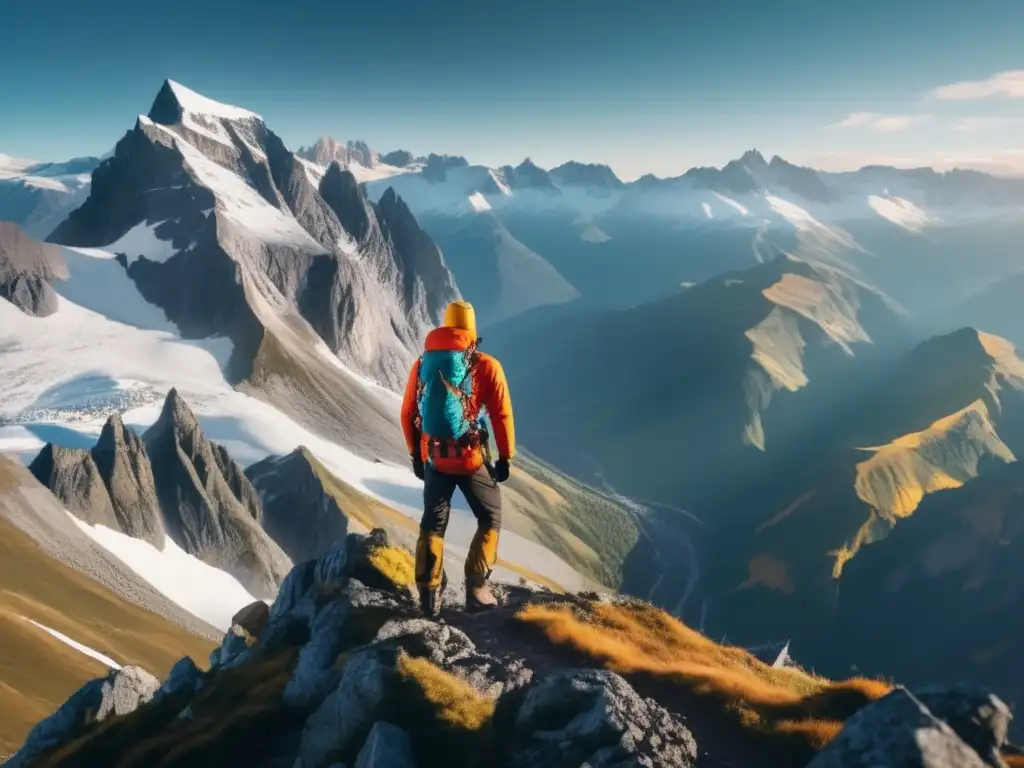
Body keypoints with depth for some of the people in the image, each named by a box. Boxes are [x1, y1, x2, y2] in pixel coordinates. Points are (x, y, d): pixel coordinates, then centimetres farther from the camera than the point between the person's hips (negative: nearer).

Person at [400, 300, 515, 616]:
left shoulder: (422, 364, 3)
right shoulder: (486, 366, -8)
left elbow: (408, 414, 8)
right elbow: (502, 415, -8)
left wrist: (416, 455, 20)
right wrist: (506, 457, 4)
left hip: (433, 458, 3)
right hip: (471, 459, -3)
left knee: (433, 523, 18)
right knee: (490, 519, 16)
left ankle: (430, 593, 17)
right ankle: (476, 589, 11)